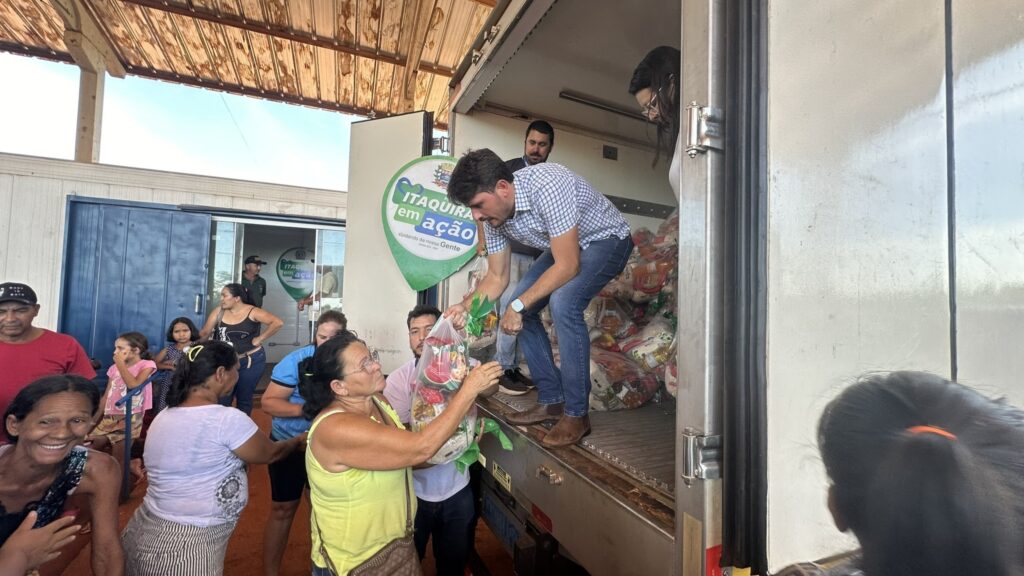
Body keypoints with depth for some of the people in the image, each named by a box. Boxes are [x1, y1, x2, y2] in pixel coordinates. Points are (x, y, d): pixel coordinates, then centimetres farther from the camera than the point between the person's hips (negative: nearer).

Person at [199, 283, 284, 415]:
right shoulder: (219, 312, 1)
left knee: (244, 399, 12)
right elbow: (205, 333, 0)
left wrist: (260, 339, -17)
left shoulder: (252, 312, -12)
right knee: (222, 399, 7)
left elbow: (278, 323, -20)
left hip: (251, 361, -3)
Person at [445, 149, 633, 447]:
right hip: (564, 247, 8)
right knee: (521, 308, -2)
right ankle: (551, 400, 9)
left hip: (606, 240, -8)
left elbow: (568, 266, -33)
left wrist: (518, 305, -31)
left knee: (563, 302, -30)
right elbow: (497, 277, -5)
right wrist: (466, 305, -22)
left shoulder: (547, 187, -36)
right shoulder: (493, 214, -12)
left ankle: (576, 413, -14)